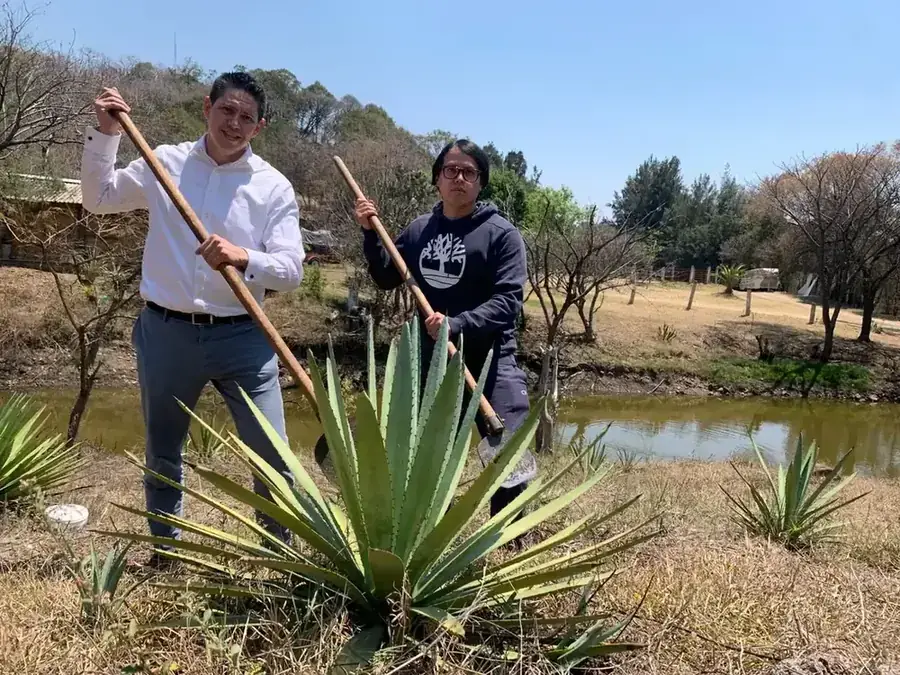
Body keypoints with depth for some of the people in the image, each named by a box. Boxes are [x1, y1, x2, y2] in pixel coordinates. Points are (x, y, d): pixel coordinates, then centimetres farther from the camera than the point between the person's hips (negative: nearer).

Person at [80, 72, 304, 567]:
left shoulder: (274, 187, -3)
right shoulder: (165, 162, 4)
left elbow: (292, 269, -10)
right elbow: (98, 198, 12)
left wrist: (243, 258, -29)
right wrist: (104, 133, 2)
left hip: (242, 337, -1)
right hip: (165, 331, 2)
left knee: (271, 453, 1)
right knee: (162, 452, 16)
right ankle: (166, 550, 36)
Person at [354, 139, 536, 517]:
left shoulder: (501, 233, -7)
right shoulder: (419, 230, 7)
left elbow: (507, 301, -15)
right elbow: (386, 279, 15)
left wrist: (457, 325, -26)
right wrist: (370, 234, 2)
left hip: (490, 362, -4)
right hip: (429, 362, 5)